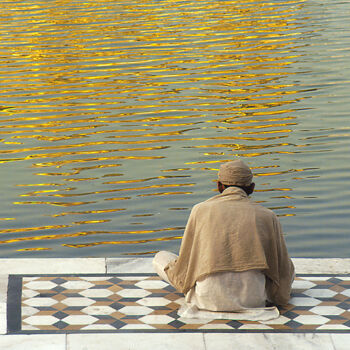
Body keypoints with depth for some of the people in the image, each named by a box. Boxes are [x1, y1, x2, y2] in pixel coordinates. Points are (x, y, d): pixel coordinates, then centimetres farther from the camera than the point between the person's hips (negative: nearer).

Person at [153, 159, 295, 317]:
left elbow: (184, 269, 11)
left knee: (161, 258, 21)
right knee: (289, 267, 30)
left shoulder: (201, 209, 9)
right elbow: (282, 269, 13)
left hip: (208, 300, -1)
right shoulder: (267, 216, 9)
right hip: (253, 301, 1)